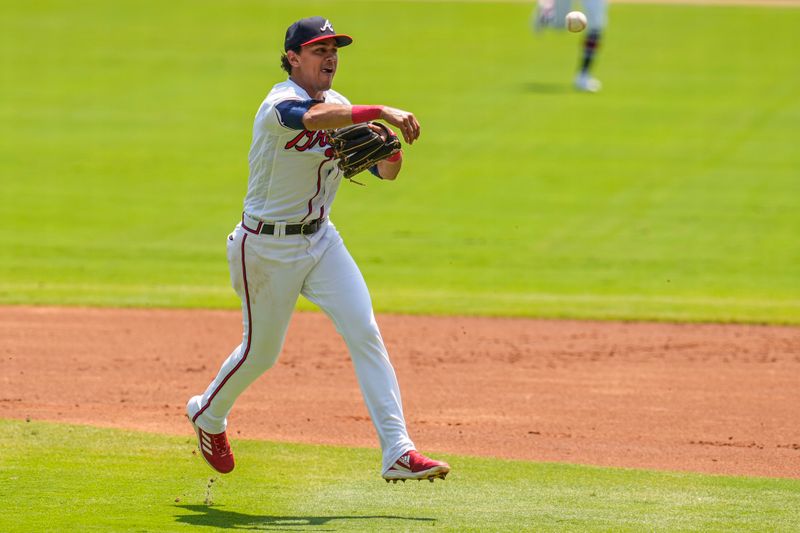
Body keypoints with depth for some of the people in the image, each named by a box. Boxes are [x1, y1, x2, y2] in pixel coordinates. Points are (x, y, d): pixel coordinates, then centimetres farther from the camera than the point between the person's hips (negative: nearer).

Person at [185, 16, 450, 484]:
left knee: (365, 333, -11)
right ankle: (208, 414, 39)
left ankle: (398, 453, -16)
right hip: (267, 247, -6)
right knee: (262, 351, 8)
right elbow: (314, 118, -45)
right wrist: (381, 111, -54)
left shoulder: (340, 108, 4)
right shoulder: (281, 104, -19)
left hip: (321, 239, 6)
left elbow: (386, 172, 5)